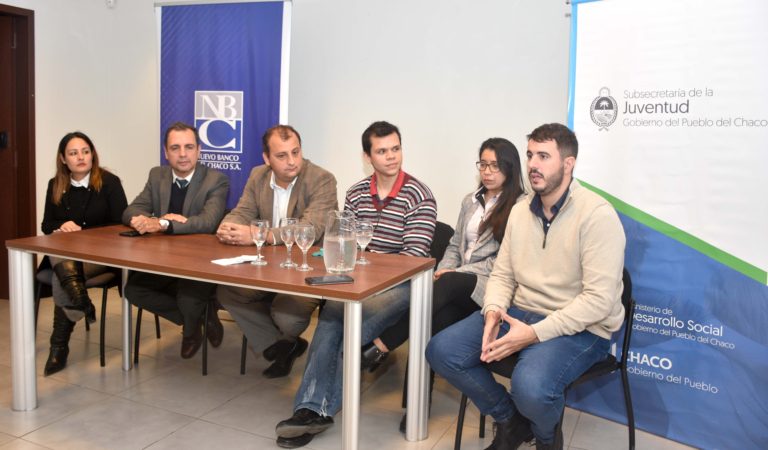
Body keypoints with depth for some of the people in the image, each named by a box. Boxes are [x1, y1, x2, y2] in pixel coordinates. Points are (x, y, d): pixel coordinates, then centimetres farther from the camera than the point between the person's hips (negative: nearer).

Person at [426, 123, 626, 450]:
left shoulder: (596, 214, -16)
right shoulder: (520, 211, 7)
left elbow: (599, 299, -21)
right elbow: (502, 274, 10)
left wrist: (535, 334, -26)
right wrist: (493, 310, -13)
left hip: (580, 327, -6)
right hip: (521, 312, 7)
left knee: (530, 386, -35)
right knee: (441, 351, -8)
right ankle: (511, 420, 14)